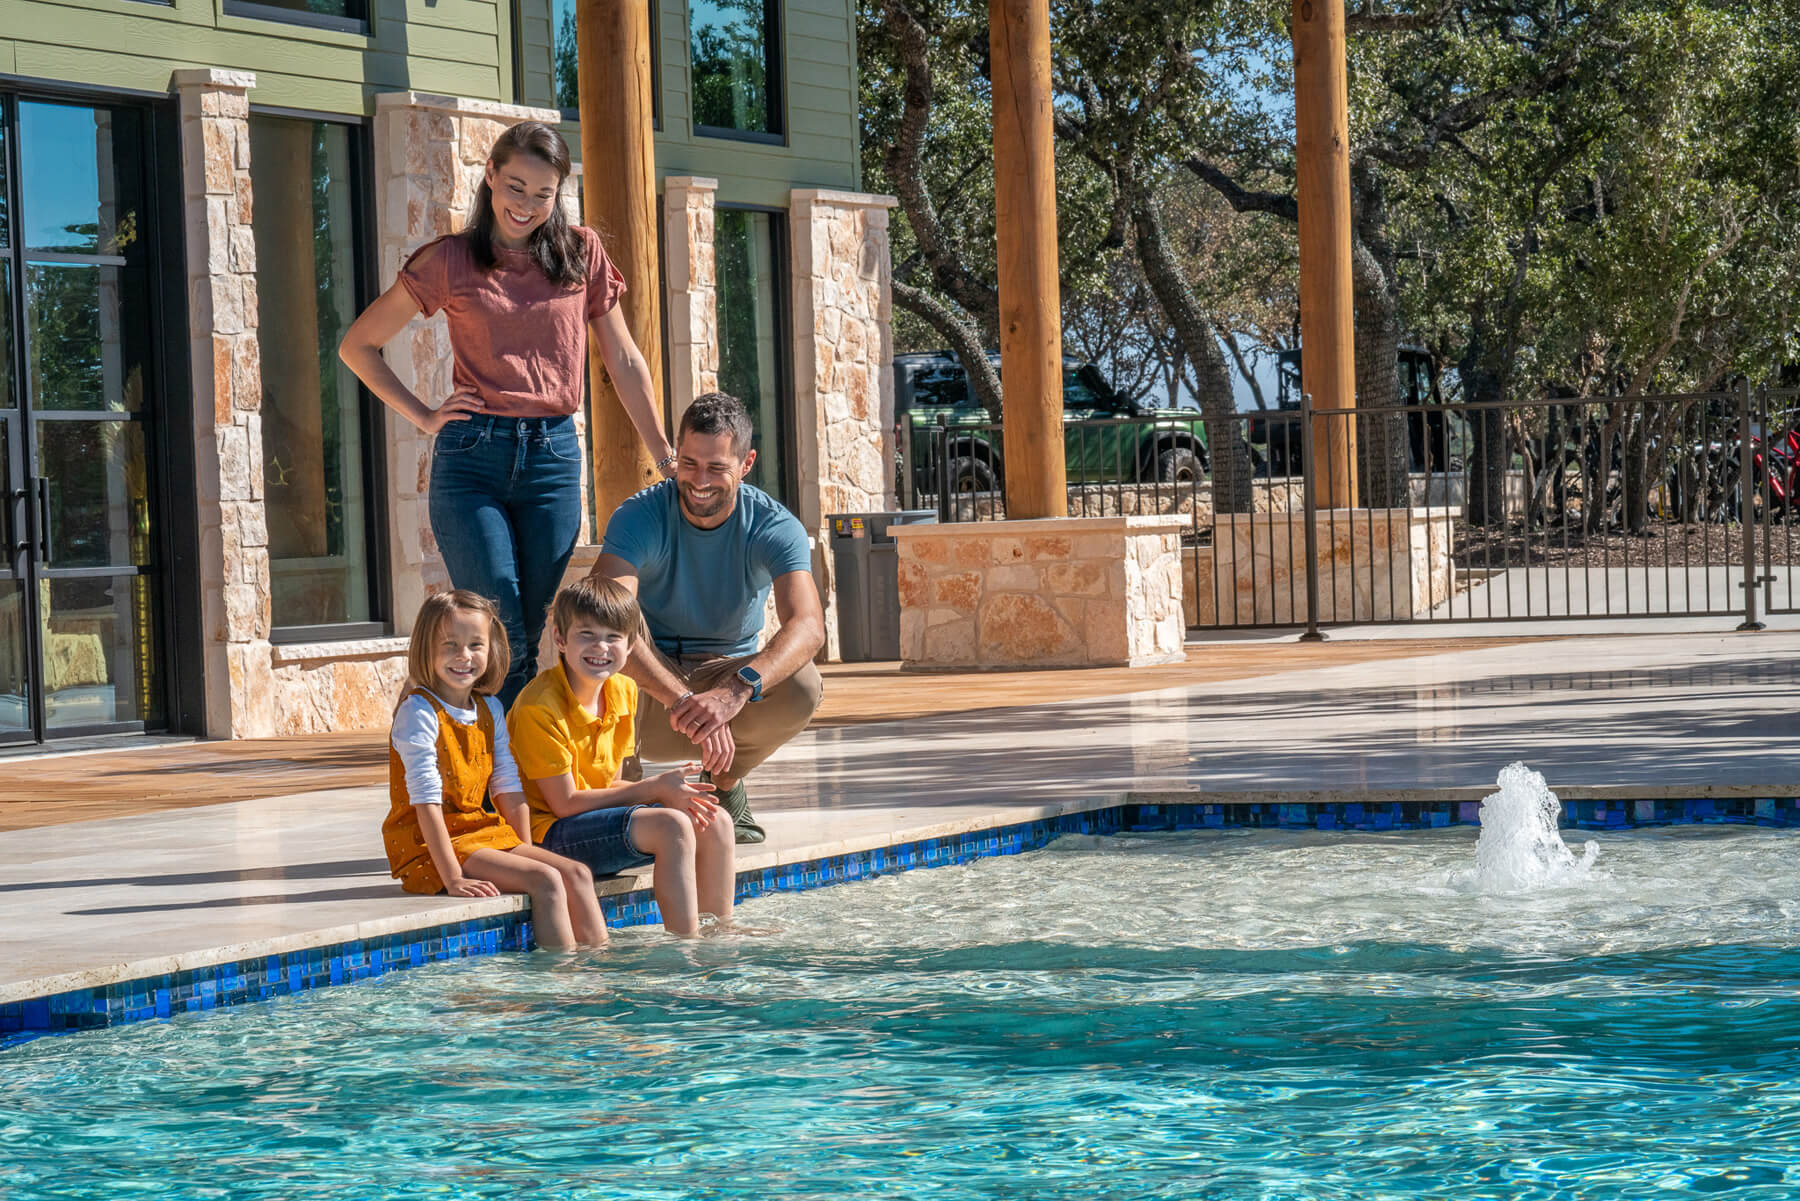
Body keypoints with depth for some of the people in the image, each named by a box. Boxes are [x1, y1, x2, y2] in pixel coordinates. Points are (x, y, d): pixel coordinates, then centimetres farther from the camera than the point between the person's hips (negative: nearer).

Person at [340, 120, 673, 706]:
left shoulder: (582, 254, 10)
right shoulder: (450, 260, 5)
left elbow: (623, 361, 15)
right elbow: (357, 346, 11)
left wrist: (667, 458, 12)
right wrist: (423, 416, 2)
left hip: (553, 454, 2)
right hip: (472, 457, -2)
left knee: (533, 642, 3)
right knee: (500, 638, -10)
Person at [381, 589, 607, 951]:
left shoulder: (490, 710, 8)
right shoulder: (418, 713, -15)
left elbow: (508, 787, 12)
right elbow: (426, 800, -20)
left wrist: (527, 853, 3)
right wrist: (453, 878, -24)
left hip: (483, 834, 8)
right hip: (430, 848, -8)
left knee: (577, 874, -6)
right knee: (546, 881, -21)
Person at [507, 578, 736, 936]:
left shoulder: (623, 691, 6)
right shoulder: (539, 708, -20)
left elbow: (609, 783, 11)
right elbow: (565, 803, -18)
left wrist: (670, 793, -9)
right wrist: (654, 789, -17)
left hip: (602, 814, 9)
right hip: (551, 832, -9)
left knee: (714, 822, 2)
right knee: (671, 825, -25)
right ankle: (684, 944, -24)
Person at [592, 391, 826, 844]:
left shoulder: (774, 527, -14)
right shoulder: (640, 518, -18)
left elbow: (809, 625, -32)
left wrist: (735, 691, -52)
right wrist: (683, 701, -51)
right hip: (648, 692, -1)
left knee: (801, 687, -30)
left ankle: (727, 781, 0)